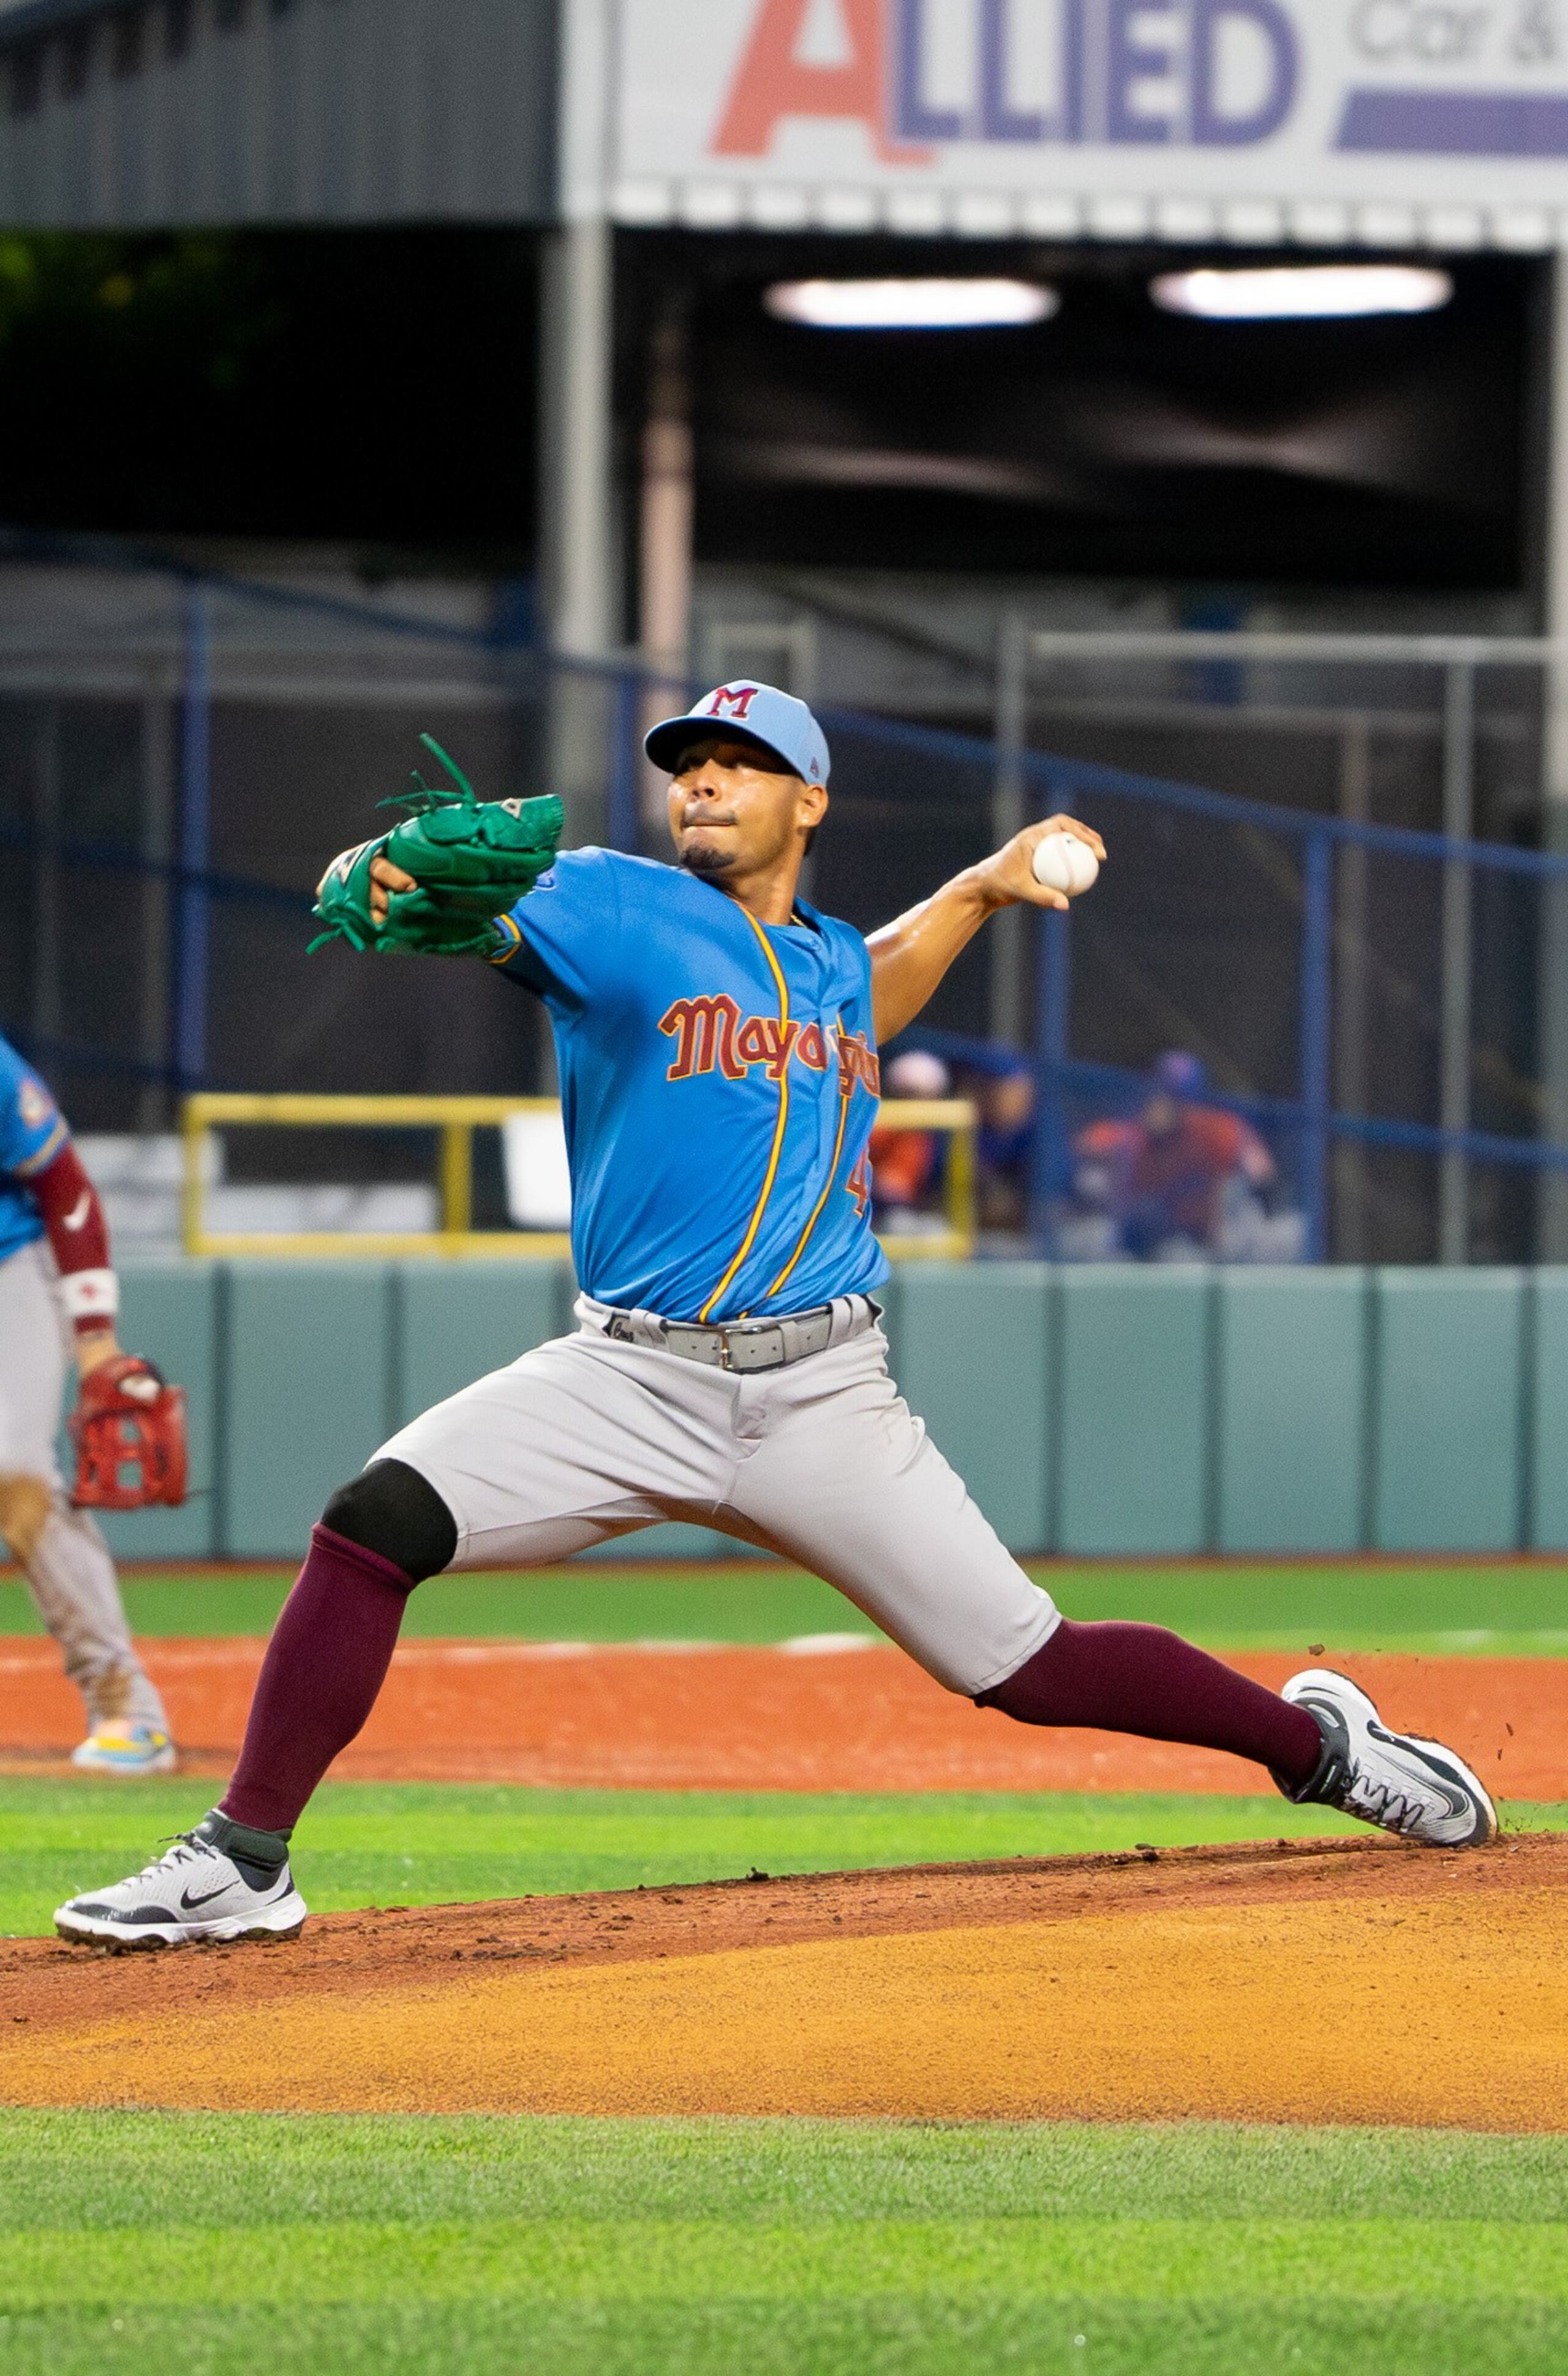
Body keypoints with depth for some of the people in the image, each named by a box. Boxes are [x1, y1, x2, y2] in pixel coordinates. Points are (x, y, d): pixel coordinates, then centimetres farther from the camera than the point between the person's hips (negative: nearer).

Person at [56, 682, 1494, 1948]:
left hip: (822, 1402, 2)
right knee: (377, 1521, -23)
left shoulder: (835, 962, 14)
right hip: (631, 1379, -2)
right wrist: (384, 878, -42)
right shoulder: (608, 909, -2)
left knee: (1028, 1668, -1)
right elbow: (414, 897, -19)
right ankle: (242, 1867, -17)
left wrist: (976, 892, 31)